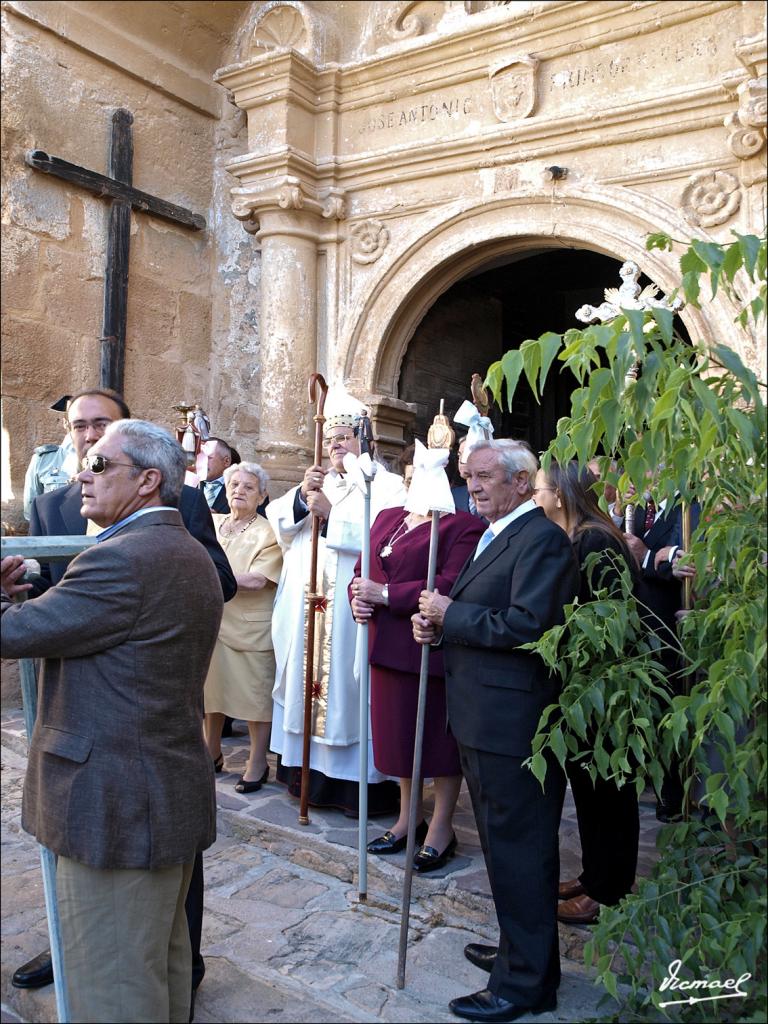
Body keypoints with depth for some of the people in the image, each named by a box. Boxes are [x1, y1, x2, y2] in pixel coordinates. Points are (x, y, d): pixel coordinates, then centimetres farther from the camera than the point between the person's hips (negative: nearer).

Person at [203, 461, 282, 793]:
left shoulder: (267, 533, -6)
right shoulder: (211, 523, 10)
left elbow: (256, 580, -17)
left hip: (251, 628, -5)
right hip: (212, 622, 5)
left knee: (255, 696, 3)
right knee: (211, 690, 15)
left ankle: (257, 763, 17)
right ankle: (212, 753, 33)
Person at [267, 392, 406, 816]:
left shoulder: (386, 485, 1)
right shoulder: (317, 482, 17)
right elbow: (279, 521, 6)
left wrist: (331, 514, -18)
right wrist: (302, 496, -11)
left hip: (352, 608, -5)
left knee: (347, 683, -3)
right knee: (308, 679, 8)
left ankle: (359, 780, 8)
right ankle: (311, 769, 21)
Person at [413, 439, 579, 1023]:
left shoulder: (541, 539, -16)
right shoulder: (497, 536, 16)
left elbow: (525, 625, -26)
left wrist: (450, 614, -17)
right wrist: (437, 624, 0)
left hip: (513, 726, -10)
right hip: (488, 720, 10)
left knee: (519, 853, 3)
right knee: (510, 846, 23)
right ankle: (519, 950, 40)